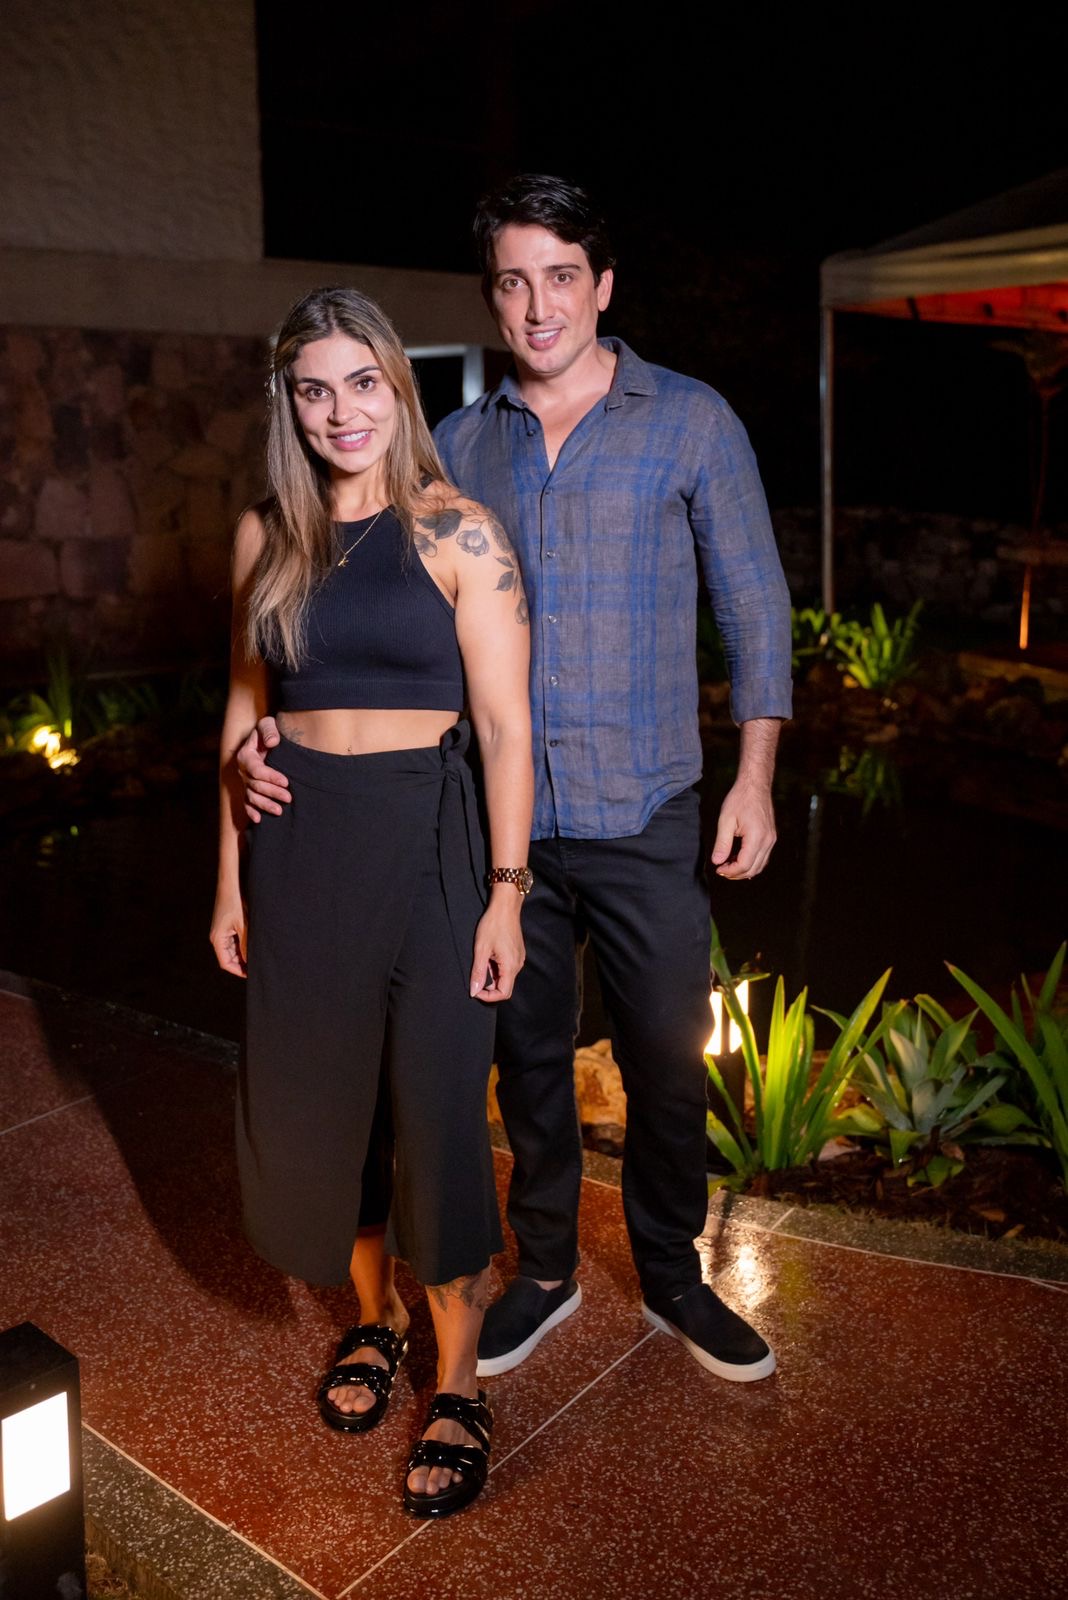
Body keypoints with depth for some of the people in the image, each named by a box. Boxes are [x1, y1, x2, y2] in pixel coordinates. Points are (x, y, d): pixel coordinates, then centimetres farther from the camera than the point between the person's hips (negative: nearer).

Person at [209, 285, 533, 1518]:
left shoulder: (457, 534, -6)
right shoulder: (266, 537, 7)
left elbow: (505, 726, -7)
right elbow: (245, 712, 11)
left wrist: (506, 892, -11)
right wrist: (231, 880, 10)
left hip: (424, 841, -4)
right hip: (298, 841, 4)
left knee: (435, 1111, 3)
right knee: (317, 1101, 14)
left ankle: (459, 1383, 24)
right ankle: (371, 1316, 41)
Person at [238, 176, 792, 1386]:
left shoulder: (690, 421, -1)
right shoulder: (459, 445, 6)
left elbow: (753, 604, 2)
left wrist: (754, 777, -4)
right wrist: (281, 723, -8)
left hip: (646, 819, -2)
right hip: (505, 817, 3)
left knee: (665, 1060, 10)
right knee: (528, 1055, 15)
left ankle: (672, 1276, 33)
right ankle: (544, 1270, 36)